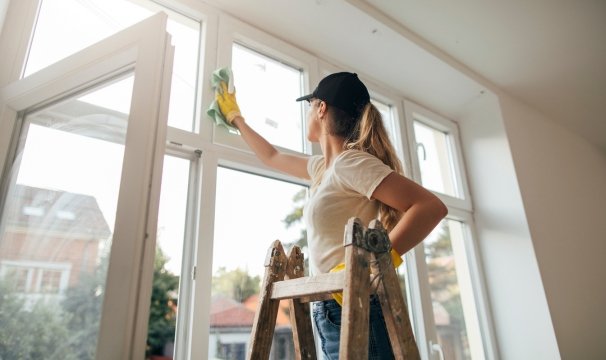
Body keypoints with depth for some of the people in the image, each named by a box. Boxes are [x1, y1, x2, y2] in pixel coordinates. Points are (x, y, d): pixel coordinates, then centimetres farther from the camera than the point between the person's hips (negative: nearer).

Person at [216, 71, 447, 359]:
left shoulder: (350, 162, -14)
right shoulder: (323, 167, 14)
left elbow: (432, 207, -21)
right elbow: (272, 158, 31)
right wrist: (235, 117, 41)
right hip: (333, 311, 9)